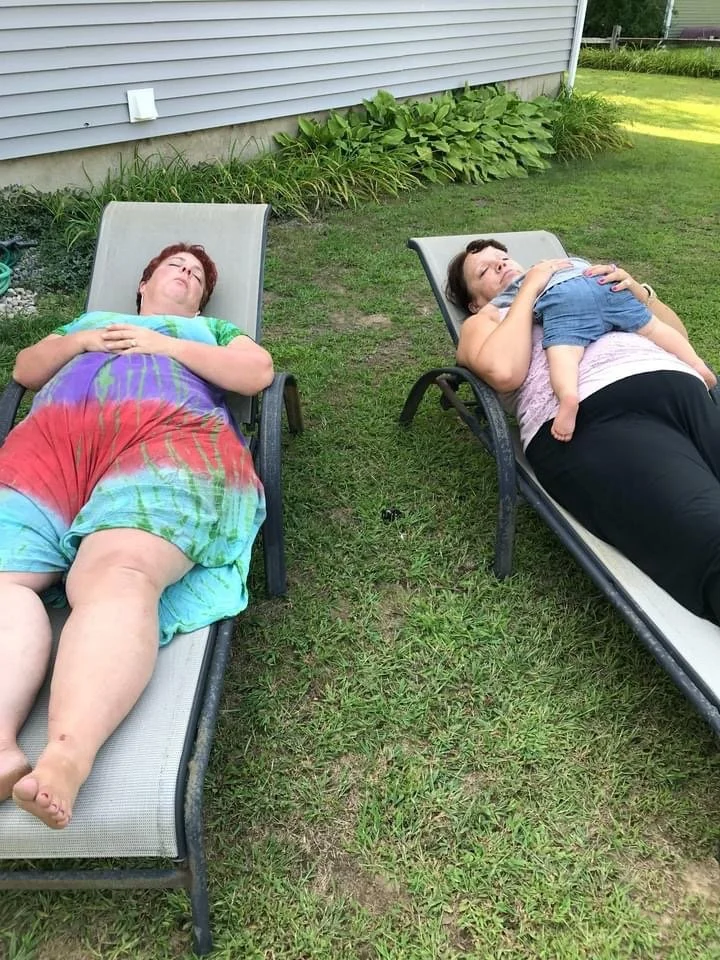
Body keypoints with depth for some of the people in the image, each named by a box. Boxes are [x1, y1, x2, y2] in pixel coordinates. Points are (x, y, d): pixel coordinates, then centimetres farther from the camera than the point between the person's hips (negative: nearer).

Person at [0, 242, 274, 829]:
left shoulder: (212, 331, 38)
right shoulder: (89, 320, 46)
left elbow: (258, 373, 16)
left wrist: (165, 344, 10)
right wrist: (80, 341, 14)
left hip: (169, 433, -3)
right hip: (49, 436, 4)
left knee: (115, 572, -36)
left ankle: (66, 758, -57)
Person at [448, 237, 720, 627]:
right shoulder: (484, 321, 28)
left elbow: (677, 334, 37)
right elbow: (504, 372, 1)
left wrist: (637, 290, 20)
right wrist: (529, 287, 12)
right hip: (592, 417, -4)